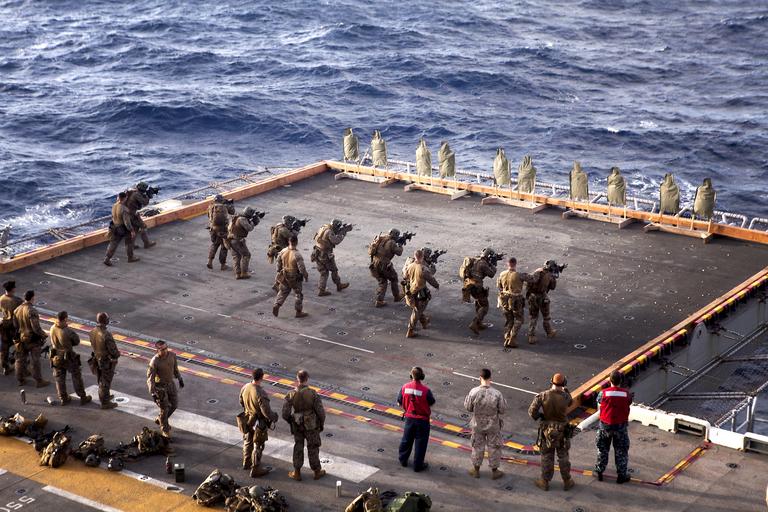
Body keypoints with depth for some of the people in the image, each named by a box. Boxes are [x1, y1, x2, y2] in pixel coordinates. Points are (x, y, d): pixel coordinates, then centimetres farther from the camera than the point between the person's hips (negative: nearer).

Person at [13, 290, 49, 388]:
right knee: (35, 361, 3)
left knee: (20, 359, 17)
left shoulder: (17, 310, -1)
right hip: (32, 339, -6)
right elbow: (36, 327, -24)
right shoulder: (32, 311, -24)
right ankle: (39, 381, 11)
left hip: (21, 339, 6)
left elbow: (14, 325, 7)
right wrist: (44, 335, -9)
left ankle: (20, 379, 27)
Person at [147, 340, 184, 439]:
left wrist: (180, 379, 19)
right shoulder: (154, 362, -27)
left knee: (174, 405, 15)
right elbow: (150, 378, -22)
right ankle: (165, 429, 25)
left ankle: (159, 419, 39)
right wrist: (152, 393, -28)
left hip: (170, 383, 6)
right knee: (164, 408, 4)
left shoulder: (172, 355, -11)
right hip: (160, 387, -6)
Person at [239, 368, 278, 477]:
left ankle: (246, 462, 46)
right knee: (257, 446, 11)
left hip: (247, 419, 7)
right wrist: (274, 417, -8)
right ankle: (255, 469, 24)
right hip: (258, 423, -7)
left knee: (248, 441, 27)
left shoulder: (245, 387, -13)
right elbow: (267, 412, -29)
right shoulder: (261, 394, -35)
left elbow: (241, 402, 5)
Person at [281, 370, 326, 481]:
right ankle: (317, 472, 29)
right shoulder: (313, 394, -22)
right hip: (311, 425, -1)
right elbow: (321, 412, -17)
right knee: (313, 448, 15)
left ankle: (297, 473, 26)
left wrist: (291, 422, 8)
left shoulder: (291, 395, -16)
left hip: (297, 426, 2)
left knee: (298, 448, 18)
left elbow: (285, 414, -14)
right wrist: (322, 424, 3)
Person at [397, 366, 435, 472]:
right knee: (420, 442, 10)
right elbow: (431, 403, -11)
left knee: (406, 439, 22)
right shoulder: (426, 390, -23)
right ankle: (418, 465, 18)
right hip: (422, 419, -3)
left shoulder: (404, 387, -13)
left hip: (409, 418, 3)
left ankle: (403, 460, 37)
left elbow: (400, 402, -3)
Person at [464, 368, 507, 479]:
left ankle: (476, 470, 35)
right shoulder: (497, 394, -23)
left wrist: (467, 398, 9)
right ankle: (494, 471, 31)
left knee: (477, 446, 20)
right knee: (494, 447, 18)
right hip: (493, 425, -1)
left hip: (478, 424, 1)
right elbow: (502, 410, -13)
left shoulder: (474, 392, -21)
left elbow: (468, 407, -9)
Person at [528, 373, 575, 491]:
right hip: (562, 431, 0)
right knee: (563, 457, 16)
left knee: (547, 457, 14)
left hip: (546, 430, 0)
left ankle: (545, 482, 23)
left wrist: (538, 416, 3)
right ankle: (567, 482, 26)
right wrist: (565, 390, 27)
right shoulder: (565, 397, -16)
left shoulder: (542, 396, -19)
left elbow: (532, 411, -19)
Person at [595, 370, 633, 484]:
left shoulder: (603, 393, -15)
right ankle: (621, 475, 20)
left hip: (605, 425, 0)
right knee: (621, 451, 14)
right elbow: (628, 405, 0)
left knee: (602, 449, 19)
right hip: (620, 426, 0)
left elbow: (599, 408, -3)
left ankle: (599, 472, 27)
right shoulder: (626, 394, -13)